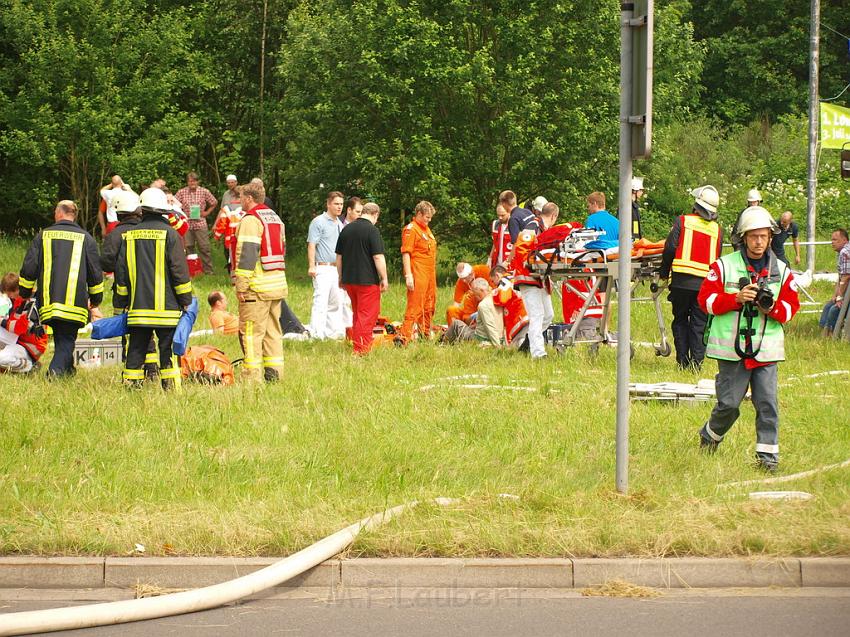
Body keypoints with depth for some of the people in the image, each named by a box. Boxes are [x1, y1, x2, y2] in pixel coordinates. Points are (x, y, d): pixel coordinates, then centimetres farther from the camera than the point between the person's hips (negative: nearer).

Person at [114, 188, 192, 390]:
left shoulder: (130, 235, 7)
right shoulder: (169, 234, -5)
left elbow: (121, 272, 11)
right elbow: (180, 271, -5)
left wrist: (121, 304, 19)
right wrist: (186, 301, 3)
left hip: (138, 307, 3)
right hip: (165, 306, -3)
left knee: (136, 350, 7)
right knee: (169, 350, -1)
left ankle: (131, 385, 6)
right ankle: (170, 387, -4)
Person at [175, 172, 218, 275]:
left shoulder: (204, 192, 2)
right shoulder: (182, 192, 1)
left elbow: (214, 203, 15)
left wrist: (207, 212, 6)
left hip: (200, 223, -1)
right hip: (187, 224, 1)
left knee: (204, 247, -2)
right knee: (188, 248, 3)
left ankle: (208, 270, 3)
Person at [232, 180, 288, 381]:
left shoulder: (251, 220, -11)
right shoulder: (275, 218, 18)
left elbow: (246, 254, -17)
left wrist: (241, 285, -17)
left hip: (257, 287, -9)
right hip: (278, 284, 9)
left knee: (251, 333, -6)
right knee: (273, 331, 13)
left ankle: (251, 376, -9)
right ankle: (274, 374, 14)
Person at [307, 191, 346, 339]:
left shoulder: (340, 224, 18)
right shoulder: (319, 222, -7)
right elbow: (311, 245, -12)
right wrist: (312, 266, -19)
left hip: (337, 270, 8)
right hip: (323, 269, -8)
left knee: (336, 302, 11)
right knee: (321, 301, -12)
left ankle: (334, 331, 19)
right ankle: (316, 333, -15)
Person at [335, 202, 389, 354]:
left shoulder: (346, 229, 9)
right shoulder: (372, 230, -12)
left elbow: (339, 256, 15)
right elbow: (378, 257, -16)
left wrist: (341, 277, 23)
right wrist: (384, 279, -9)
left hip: (349, 279, 7)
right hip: (368, 281, -7)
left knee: (357, 313, 19)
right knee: (367, 315, -2)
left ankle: (357, 345, 24)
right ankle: (362, 349, -5)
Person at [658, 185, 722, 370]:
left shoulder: (682, 221, -2)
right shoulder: (717, 230, 9)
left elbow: (670, 248, -5)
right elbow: (717, 258, 12)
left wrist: (663, 273, 6)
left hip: (682, 280, -2)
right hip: (705, 283, 2)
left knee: (680, 320, 10)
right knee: (699, 324, 6)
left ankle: (683, 361, 6)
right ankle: (697, 361, 1)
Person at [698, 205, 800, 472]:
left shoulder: (781, 271, 8)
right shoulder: (723, 266, 1)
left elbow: (791, 307, 9)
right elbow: (707, 299, -3)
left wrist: (772, 307, -13)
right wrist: (737, 298, -17)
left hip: (767, 349, 2)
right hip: (732, 349, -2)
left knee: (767, 404, -5)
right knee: (729, 403, 2)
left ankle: (767, 455, 0)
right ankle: (709, 437, 29)